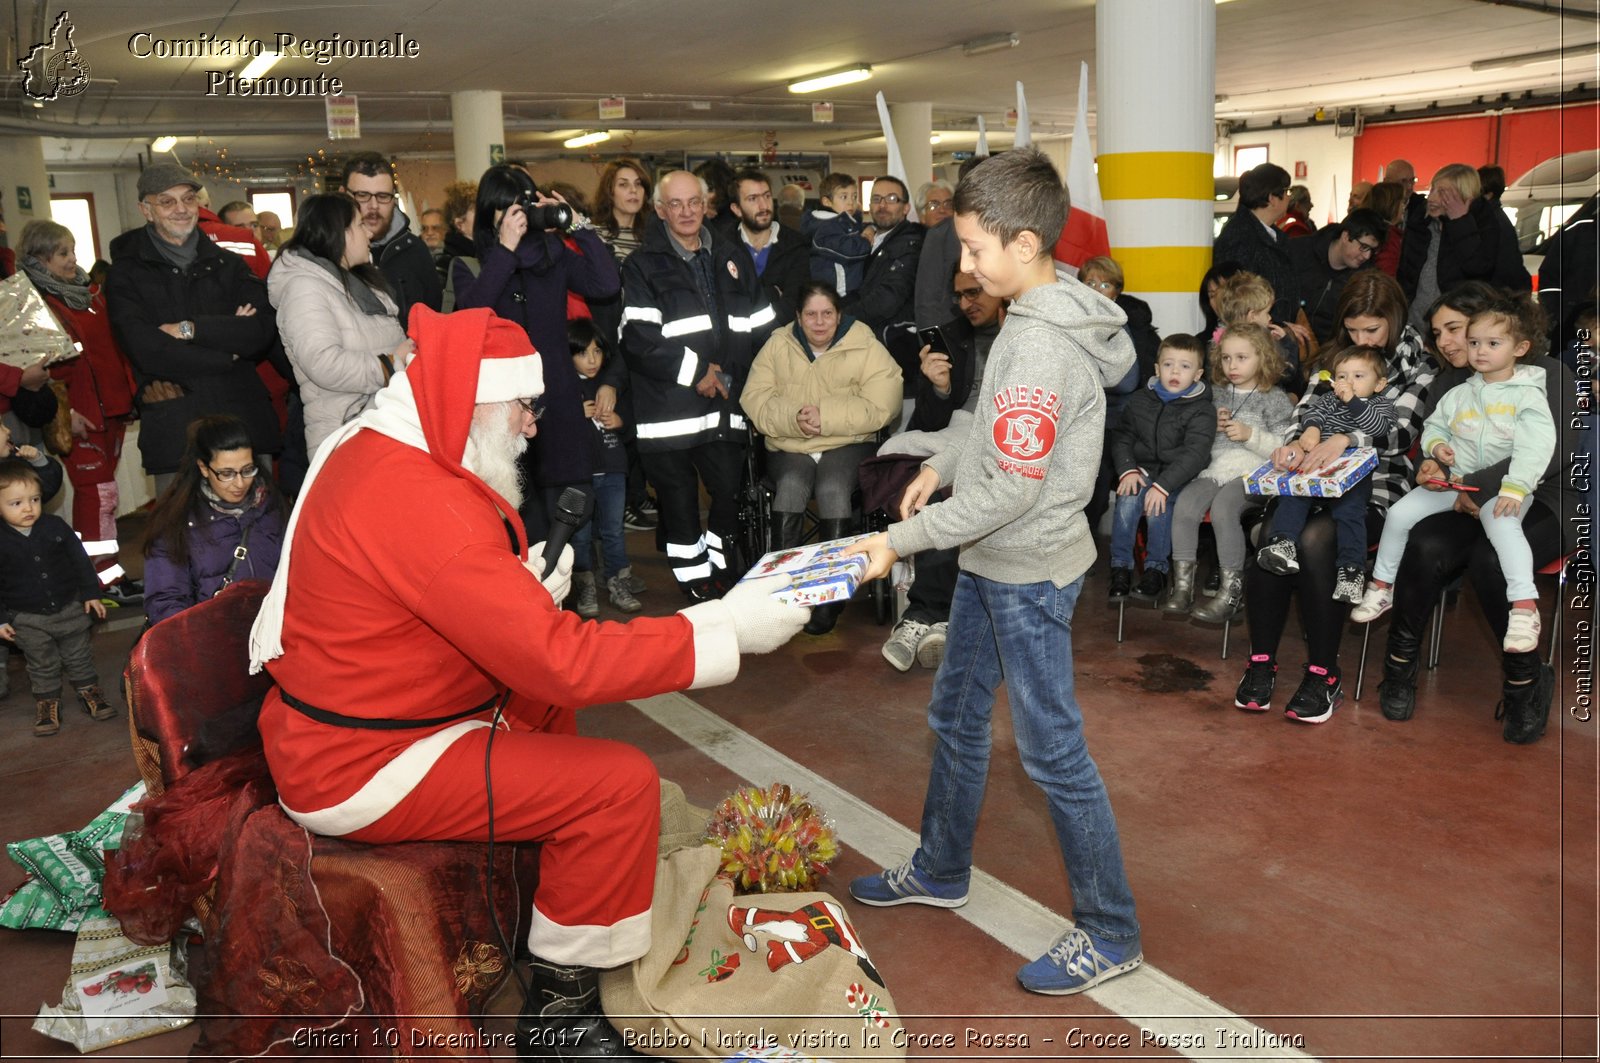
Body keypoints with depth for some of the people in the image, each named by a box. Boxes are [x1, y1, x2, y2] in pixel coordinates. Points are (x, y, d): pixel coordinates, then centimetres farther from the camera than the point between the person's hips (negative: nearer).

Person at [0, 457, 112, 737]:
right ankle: (47, 706, 26)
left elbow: (79, 559, 0)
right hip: (28, 619, -1)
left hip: (69, 607, 1)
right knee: (42, 666, 12)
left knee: (79, 657, 15)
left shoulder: (55, 526, -9)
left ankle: (90, 693, 32)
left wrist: (91, 593, 2)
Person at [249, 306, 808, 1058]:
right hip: (360, 771, -10)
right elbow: (562, 659, -31)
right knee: (621, 784, -13)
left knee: (547, 699, 24)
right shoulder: (418, 500, -29)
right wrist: (727, 626, -25)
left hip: (326, 728, 10)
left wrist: (524, 590, -2)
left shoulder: (372, 449, 3)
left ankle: (544, 875, 38)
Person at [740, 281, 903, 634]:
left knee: (834, 490, -31)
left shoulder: (866, 349, 1)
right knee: (790, 487, -30)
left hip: (848, 445, -2)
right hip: (788, 447, 2)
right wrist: (794, 418, -18)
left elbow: (879, 407, -11)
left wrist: (825, 417, -18)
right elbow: (754, 400, 0)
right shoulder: (778, 346, 10)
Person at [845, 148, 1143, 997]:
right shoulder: (1042, 315, 5)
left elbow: (1010, 490, -25)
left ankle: (1110, 935, 17)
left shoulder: (1040, 346, -25)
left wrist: (900, 541, -21)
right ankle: (940, 872, 40)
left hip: (1028, 573, -10)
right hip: (993, 561, 10)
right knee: (955, 717, 21)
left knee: (1052, 750, 1)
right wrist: (941, 466, 12)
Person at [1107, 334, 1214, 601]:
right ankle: (1121, 566, -14)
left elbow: (1194, 454, -15)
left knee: (1158, 508, -30)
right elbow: (1122, 437, 8)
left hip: (1179, 478, -3)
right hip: (1142, 470, 3)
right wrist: (1127, 469, -12)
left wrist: (1162, 485, -26)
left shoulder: (1202, 410, -5)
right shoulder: (1139, 400, 7)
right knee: (1127, 501, -26)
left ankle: (1156, 568, -11)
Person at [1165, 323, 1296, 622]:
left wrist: (1250, 434, -13)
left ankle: (1231, 593, -26)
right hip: (1214, 468, 5)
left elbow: (1285, 448, 0)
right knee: (1185, 503, -25)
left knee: (1222, 508, -33)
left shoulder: (1274, 399, 6)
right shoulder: (1216, 393, 20)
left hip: (1252, 473, -4)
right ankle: (1182, 585, -21)